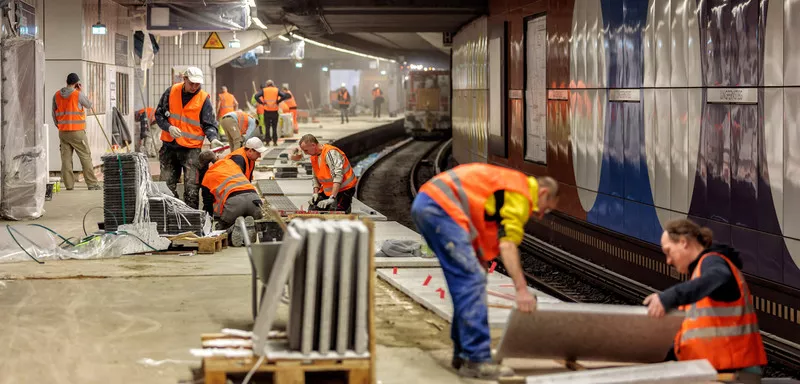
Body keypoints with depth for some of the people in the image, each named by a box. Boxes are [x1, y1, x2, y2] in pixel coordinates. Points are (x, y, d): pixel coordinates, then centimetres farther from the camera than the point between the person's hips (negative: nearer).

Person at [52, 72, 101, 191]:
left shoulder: (57, 95, 6)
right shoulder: (78, 94, -10)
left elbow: (54, 113, 12)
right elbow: (89, 105, 6)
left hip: (63, 132, 5)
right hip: (77, 132, -5)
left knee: (66, 158, 5)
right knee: (85, 157, 0)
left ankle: (69, 184, 2)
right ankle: (92, 183, -2)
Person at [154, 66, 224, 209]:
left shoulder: (204, 99, -5)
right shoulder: (171, 92, 0)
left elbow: (209, 125, -4)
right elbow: (159, 114, 6)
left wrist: (213, 138, -24)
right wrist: (169, 127, -12)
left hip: (191, 148, -3)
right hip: (169, 146, 3)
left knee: (191, 187, -6)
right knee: (167, 185, 9)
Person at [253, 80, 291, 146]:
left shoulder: (263, 90, 4)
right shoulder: (277, 90, 5)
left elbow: (256, 96, -10)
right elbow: (285, 95, -9)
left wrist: (263, 102, -4)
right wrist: (278, 101, -3)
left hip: (266, 111, 0)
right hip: (275, 111, 0)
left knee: (267, 127, 7)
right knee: (274, 127, 7)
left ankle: (267, 141, 5)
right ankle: (275, 142, 5)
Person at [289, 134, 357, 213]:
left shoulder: (330, 153, -23)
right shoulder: (314, 156, 5)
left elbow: (338, 176, -30)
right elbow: (315, 177, 16)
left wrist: (332, 198, -34)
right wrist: (316, 193, -1)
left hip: (343, 189, -8)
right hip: (328, 190, 9)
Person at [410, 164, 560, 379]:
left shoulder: (507, 185, 28)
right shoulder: (521, 193, -2)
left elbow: (487, 245, 28)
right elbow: (508, 244, -15)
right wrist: (522, 289, -19)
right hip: (442, 207, -11)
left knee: (468, 282, 15)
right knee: (472, 280, -12)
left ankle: (462, 353, 19)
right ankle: (476, 360, -14)